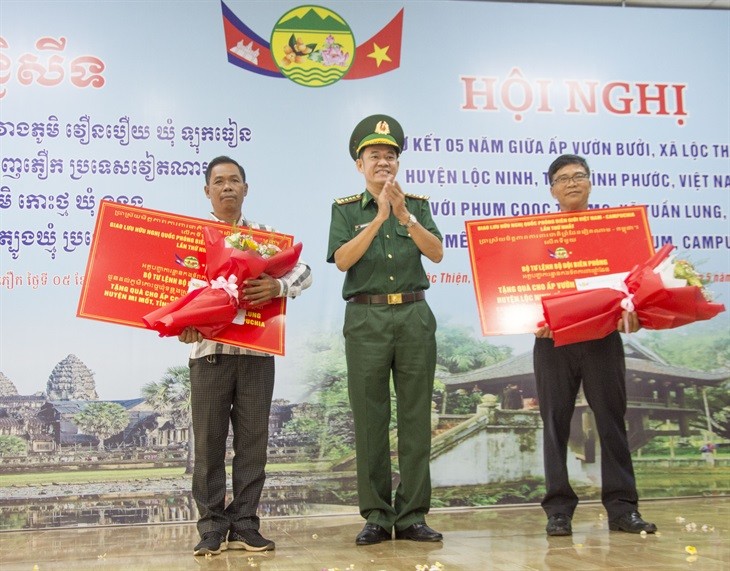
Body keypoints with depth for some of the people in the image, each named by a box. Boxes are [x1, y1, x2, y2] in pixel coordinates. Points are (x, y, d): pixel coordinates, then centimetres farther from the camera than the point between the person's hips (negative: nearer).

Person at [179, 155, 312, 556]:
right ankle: (212, 526, 12)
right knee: (209, 440, 2)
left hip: (257, 349, 1)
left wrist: (279, 287, -19)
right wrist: (183, 324, -19)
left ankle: (244, 524, 12)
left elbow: (304, 271, 2)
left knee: (253, 439, 3)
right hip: (209, 349, -1)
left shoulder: (265, 235, 10)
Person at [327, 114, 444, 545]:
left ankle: (412, 515, 9)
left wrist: (404, 216, -16)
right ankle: (377, 516, 9)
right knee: (370, 419, 1)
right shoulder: (346, 209, 7)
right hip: (367, 318, -1)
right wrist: (379, 218, -16)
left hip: (415, 315, 1)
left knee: (416, 417, 2)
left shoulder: (417, 204, 11)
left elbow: (437, 253, -3)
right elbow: (342, 260, -8)